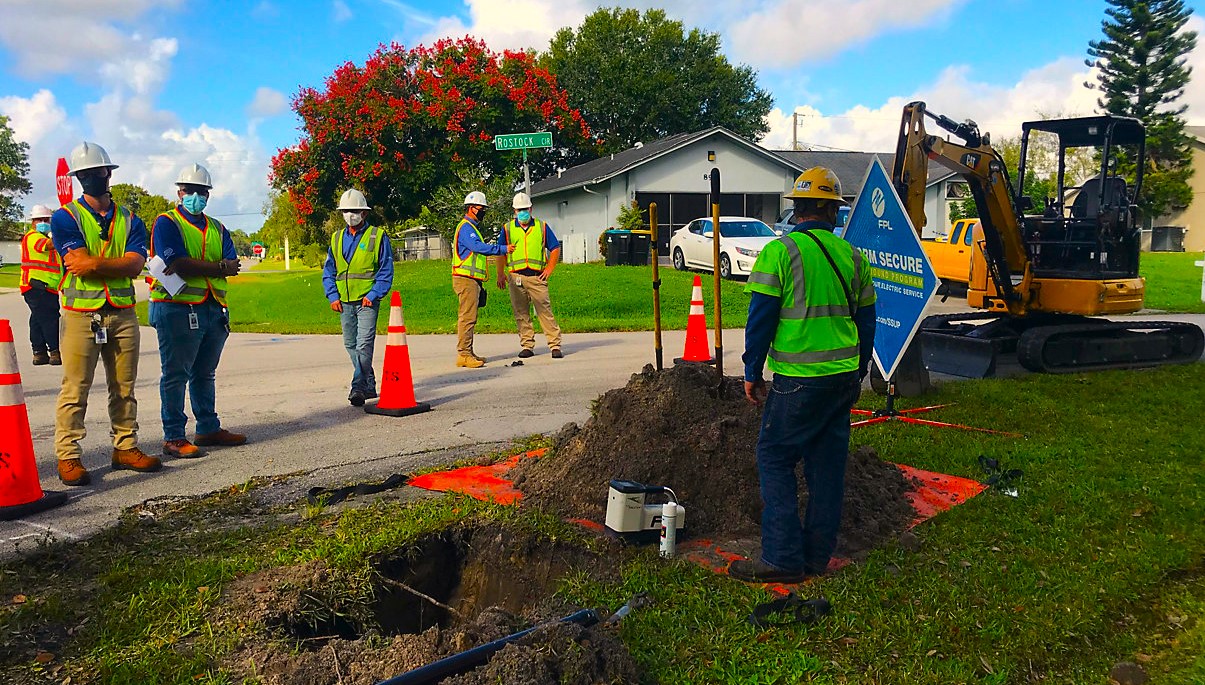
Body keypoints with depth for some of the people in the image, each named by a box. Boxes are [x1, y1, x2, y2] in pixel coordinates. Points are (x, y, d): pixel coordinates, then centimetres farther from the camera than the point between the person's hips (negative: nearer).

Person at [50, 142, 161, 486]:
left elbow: (135, 265, -4)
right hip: (81, 314, -3)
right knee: (75, 390, -3)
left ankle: (125, 447, 17)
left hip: (123, 314, 4)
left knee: (124, 389, 8)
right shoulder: (65, 217, 3)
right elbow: (79, 263, -12)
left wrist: (94, 264, -12)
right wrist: (117, 263, -6)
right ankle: (68, 457, 3)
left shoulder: (129, 220, 12)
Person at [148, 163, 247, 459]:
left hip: (214, 309, 6)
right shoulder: (166, 223, 0)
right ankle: (173, 438, 4)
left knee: (205, 374, 15)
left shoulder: (216, 228, 18)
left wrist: (195, 267, -14)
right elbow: (181, 265, -16)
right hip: (178, 309, -6)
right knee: (175, 375, -1)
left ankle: (209, 428, 24)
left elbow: (232, 265, 1)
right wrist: (220, 267, -10)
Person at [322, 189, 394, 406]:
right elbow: (328, 271, 15)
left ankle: (359, 387, -14)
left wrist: (373, 295, -12)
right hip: (344, 302, 6)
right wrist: (333, 296, 2)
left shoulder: (378, 236, -1)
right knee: (350, 345, 10)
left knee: (364, 345, -13)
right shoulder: (336, 239, 12)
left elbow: (386, 271, -3)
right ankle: (369, 385, 20)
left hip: (367, 300, -5)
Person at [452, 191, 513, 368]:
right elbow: (478, 247, -26)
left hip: (472, 280, 11)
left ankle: (467, 353, 17)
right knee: (467, 317, -12)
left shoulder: (472, 227, 23)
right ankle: (463, 355, -12)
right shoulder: (466, 227, -11)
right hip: (466, 279, -11)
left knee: (469, 317, 12)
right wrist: (503, 249, -25)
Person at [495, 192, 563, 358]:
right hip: (515, 277, 1)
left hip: (536, 276, -1)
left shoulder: (542, 226, 10)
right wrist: (500, 275, 10)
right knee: (521, 313, 4)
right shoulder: (507, 229, 11)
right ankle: (527, 346, 12)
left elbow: (555, 248, 13)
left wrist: (549, 269, 4)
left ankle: (555, 345, -4)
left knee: (545, 310, -6)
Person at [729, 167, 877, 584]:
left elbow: (761, 318, -9)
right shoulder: (852, 257, 10)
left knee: (775, 458, 2)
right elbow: (866, 321, 15)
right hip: (843, 377, 6)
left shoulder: (779, 252, -8)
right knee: (827, 462, 12)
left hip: (798, 379, -6)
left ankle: (783, 557, 2)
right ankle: (818, 555, 20)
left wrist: (752, 373, 0)